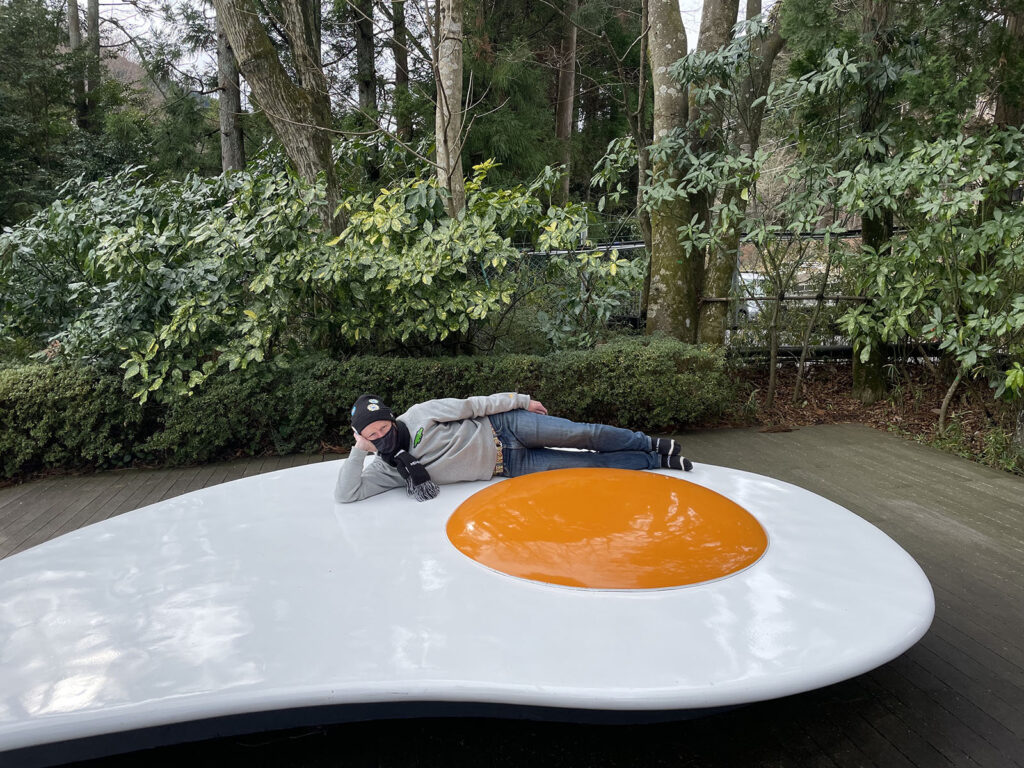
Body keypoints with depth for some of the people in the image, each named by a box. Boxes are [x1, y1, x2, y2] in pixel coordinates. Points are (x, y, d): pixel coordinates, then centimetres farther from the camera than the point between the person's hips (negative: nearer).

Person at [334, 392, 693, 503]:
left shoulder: (418, 416, -12)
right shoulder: (386, 470, -6)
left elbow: (471, 405, -7)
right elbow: (346, 494, -13)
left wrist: (522, 401, -4)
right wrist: (358, 450, -23)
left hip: (502, 428, -1)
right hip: (508, 467, 1)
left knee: (584, 435, -11)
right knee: (589, 465, -5)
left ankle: (651, 445, 15)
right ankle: (655, 461, 13)